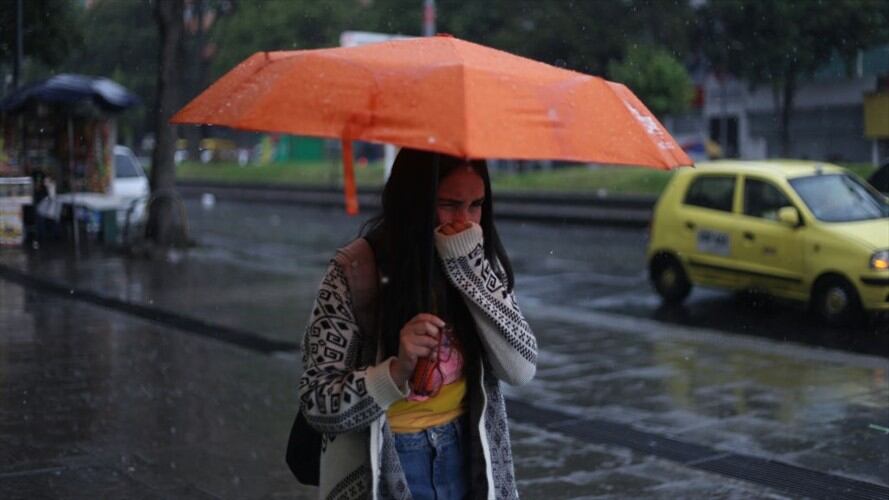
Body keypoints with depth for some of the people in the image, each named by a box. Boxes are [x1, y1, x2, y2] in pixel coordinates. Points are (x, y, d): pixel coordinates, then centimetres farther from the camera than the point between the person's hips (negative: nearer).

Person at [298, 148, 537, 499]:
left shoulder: (481, 262, -5)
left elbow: (522, 368, -14)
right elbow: (315, 404, -17)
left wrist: (471, 266, -21)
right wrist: (397, 372, -33)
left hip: (468, 458, 4)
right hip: (384, 468, -4)